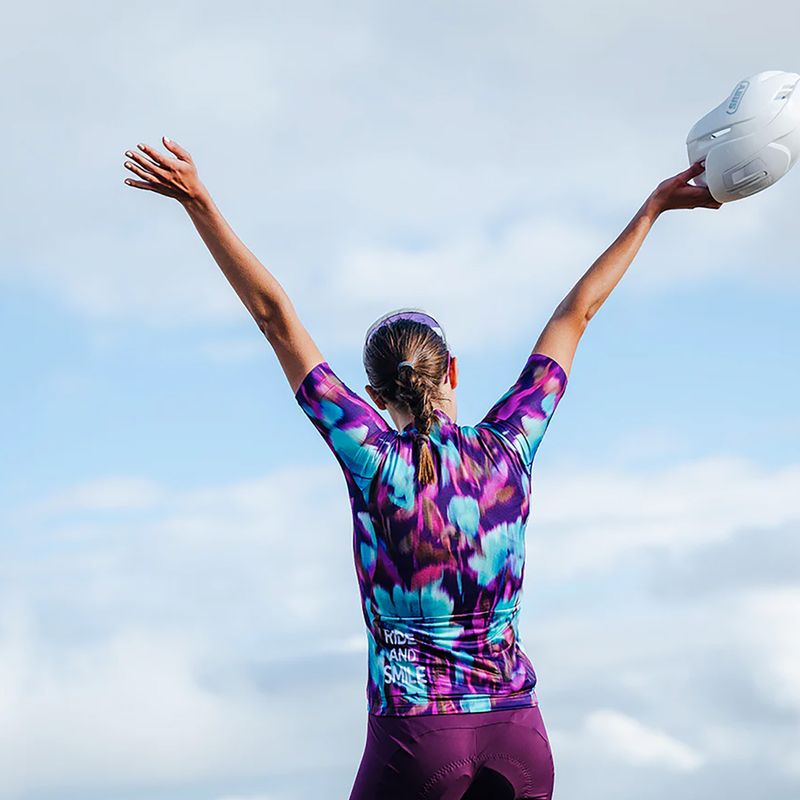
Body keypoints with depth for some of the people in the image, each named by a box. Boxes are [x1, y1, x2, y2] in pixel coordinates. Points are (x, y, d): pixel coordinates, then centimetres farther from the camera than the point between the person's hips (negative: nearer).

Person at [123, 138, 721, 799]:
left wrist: (199, 203, -4)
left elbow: (275, 316, -5)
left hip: (415, 733, -3)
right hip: (518, 733, 3)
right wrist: (654, 206, 22)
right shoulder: (508, 448, 1)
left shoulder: (375, 457, -6)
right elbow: (575, 313, 11)